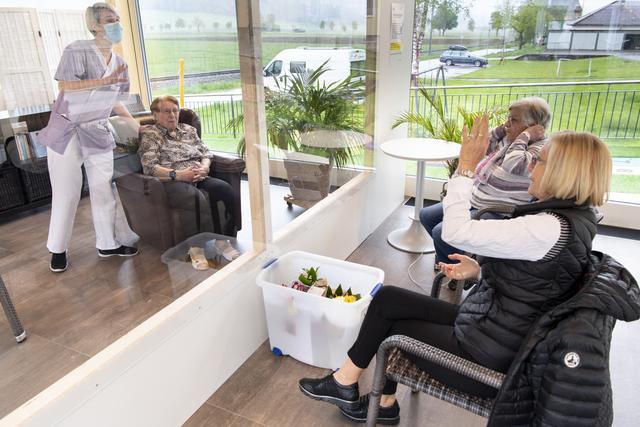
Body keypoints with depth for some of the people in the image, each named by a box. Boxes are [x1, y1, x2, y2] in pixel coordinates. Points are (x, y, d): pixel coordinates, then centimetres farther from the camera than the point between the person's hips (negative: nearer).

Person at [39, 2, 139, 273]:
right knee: (67, 193, 2)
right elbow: (65, 88, -21)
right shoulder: (77, 51, -10)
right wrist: (104, 80, -27)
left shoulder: (118, 62, 8)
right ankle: (58, 249, 18)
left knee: (104, 189, 6)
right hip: (66, 130, -5)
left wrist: (134, 122, 9)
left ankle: (108, 244, 19)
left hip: (98, 133, 5)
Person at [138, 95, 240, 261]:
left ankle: (224, 240, -22)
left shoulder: (188, 129, 24)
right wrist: (178, 174, -17)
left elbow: (205, 153, 18)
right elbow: (149, 167, -4)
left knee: (225, 189, -28)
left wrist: (204, 168, -6)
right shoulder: (149, 134, 9)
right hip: (172, 182, -5)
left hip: (199, 178, 5)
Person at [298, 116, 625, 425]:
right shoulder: (571, 219, 5)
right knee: (387, 299, 8)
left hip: (486, 359, -9)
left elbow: (456, 231, -30)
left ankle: (346, 382, 32)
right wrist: (480, 271, 1)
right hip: (491, 331, 9)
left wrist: (466, 167, -22)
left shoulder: (551, 228, -27)